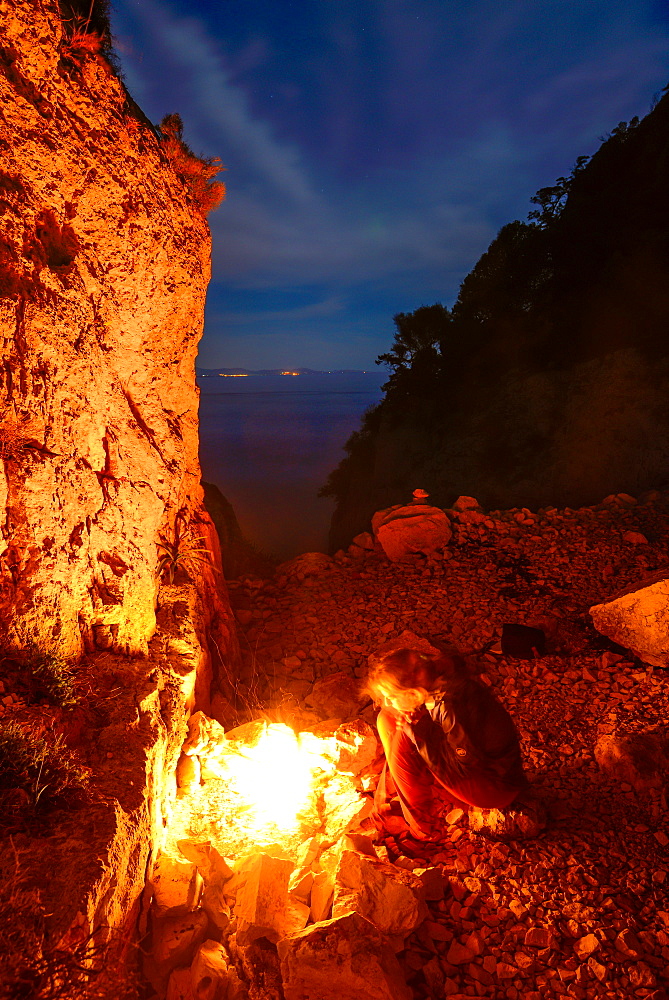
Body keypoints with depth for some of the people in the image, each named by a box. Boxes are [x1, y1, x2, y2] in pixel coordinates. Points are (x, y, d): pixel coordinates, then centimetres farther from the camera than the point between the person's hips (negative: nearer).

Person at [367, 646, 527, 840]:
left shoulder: (455, 707, -35)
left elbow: (464, 769, -25)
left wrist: (420, 730, -27)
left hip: (496, 789, -8)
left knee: (403, 742, -24)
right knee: (388, 719, -2)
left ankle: (421, 827, -5)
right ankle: (384, 803, 10)